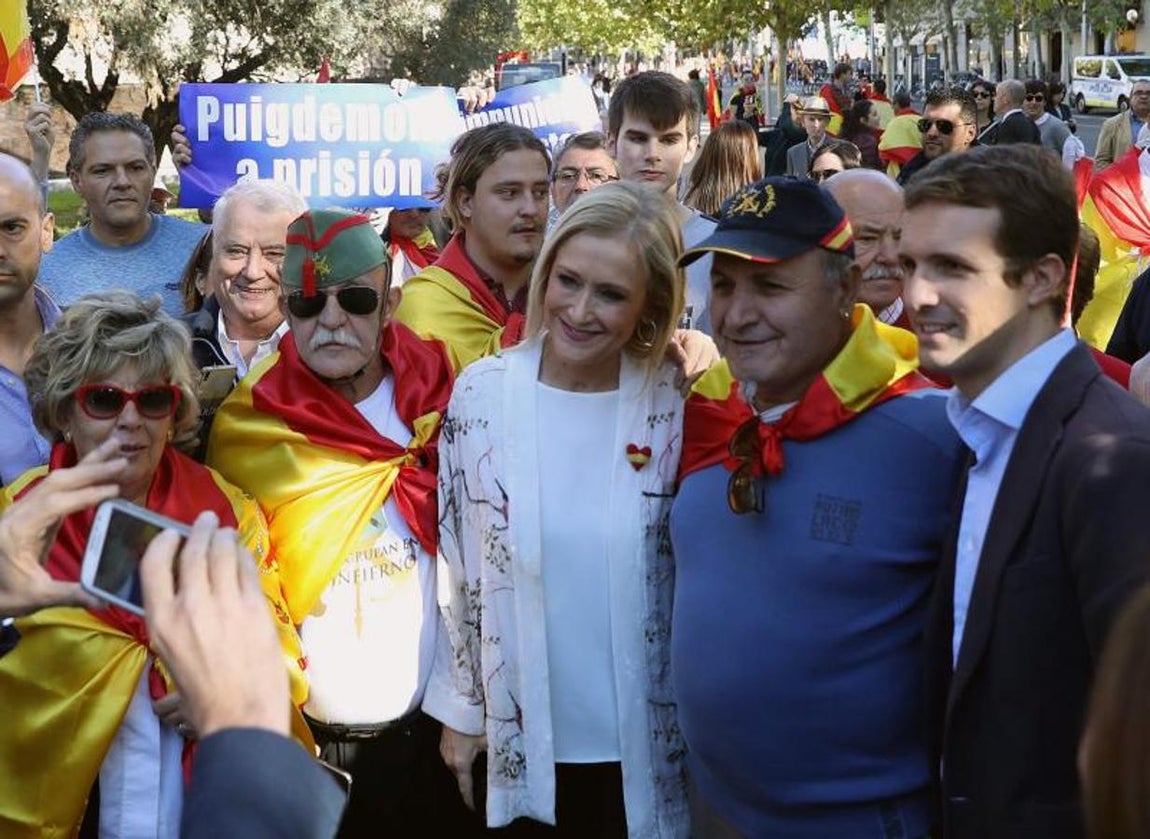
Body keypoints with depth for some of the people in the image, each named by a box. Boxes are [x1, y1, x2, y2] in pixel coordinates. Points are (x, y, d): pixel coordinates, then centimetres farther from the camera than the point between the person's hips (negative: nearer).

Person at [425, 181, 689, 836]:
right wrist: (460, 710, 4)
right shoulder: (481, 394, -7)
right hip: (519, 745, 1)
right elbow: (456, 568, 1)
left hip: (644, 749, 0)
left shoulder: (675, 406, -8)